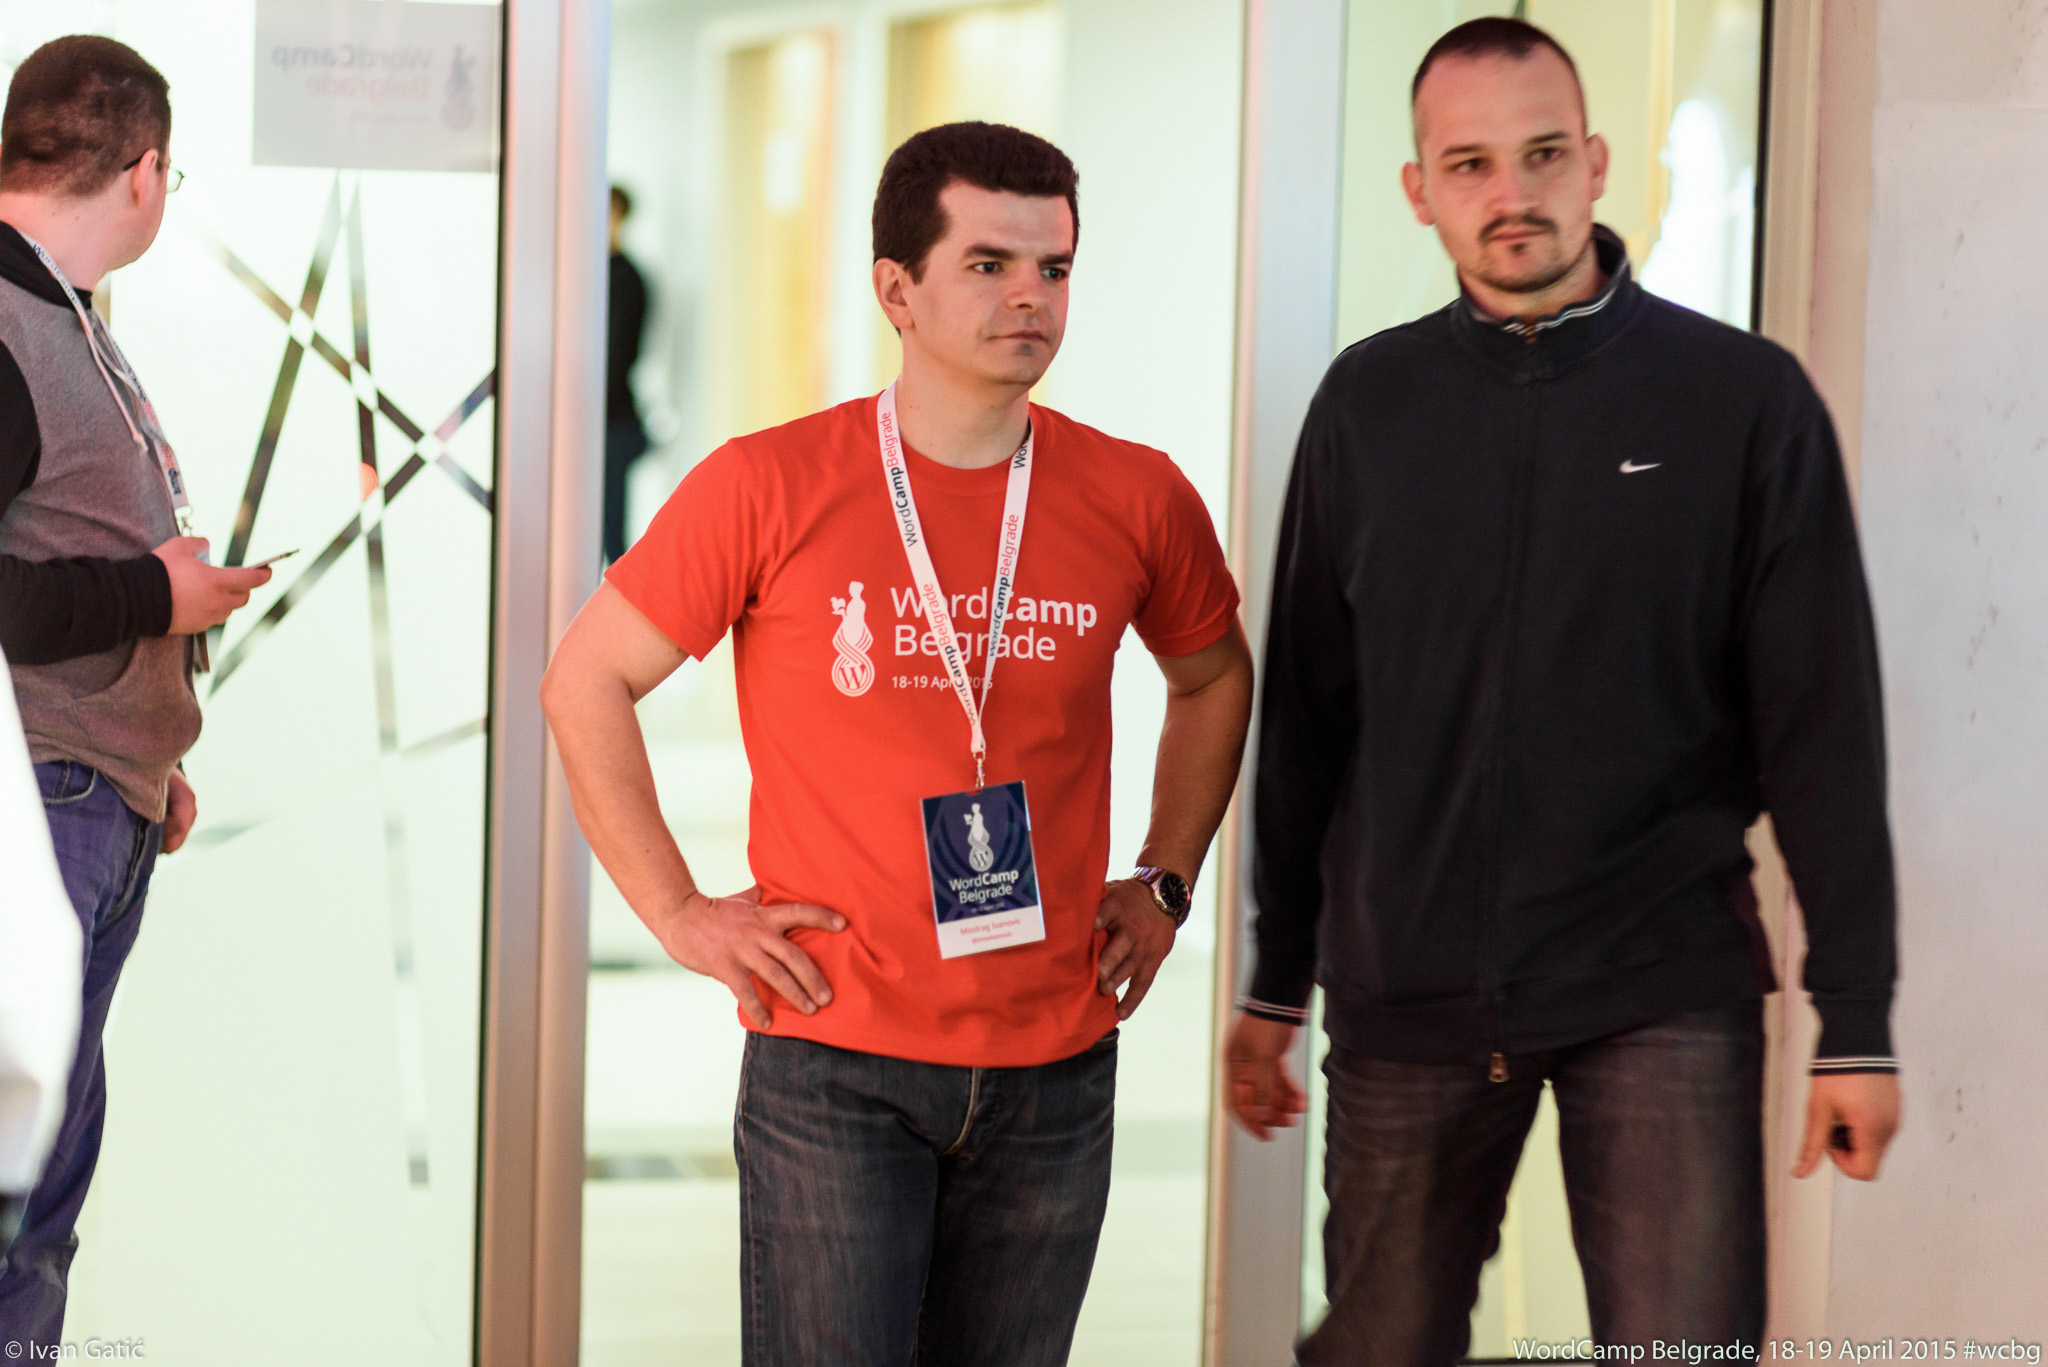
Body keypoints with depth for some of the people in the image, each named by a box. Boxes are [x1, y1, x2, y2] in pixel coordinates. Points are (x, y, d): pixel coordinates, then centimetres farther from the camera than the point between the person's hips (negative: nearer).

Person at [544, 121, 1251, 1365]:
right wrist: (678, 912, -3)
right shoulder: (768, 489, -7)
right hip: (833, 1061, -3)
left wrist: (1164, 885, 11)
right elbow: (587, 682, 2)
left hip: (1055, 1064, 3)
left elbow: (1215, 678, 21)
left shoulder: (1136, 500, 1)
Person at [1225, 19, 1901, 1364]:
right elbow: (1307, 713, 11)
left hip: (1663, 988, -2)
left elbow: (1822, 728, -3)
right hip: (1410, 993, 3)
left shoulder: (1745, 396, -2)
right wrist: (1275, 984, 11)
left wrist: (1858, 1021, -6)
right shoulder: (1370, 401, 5)